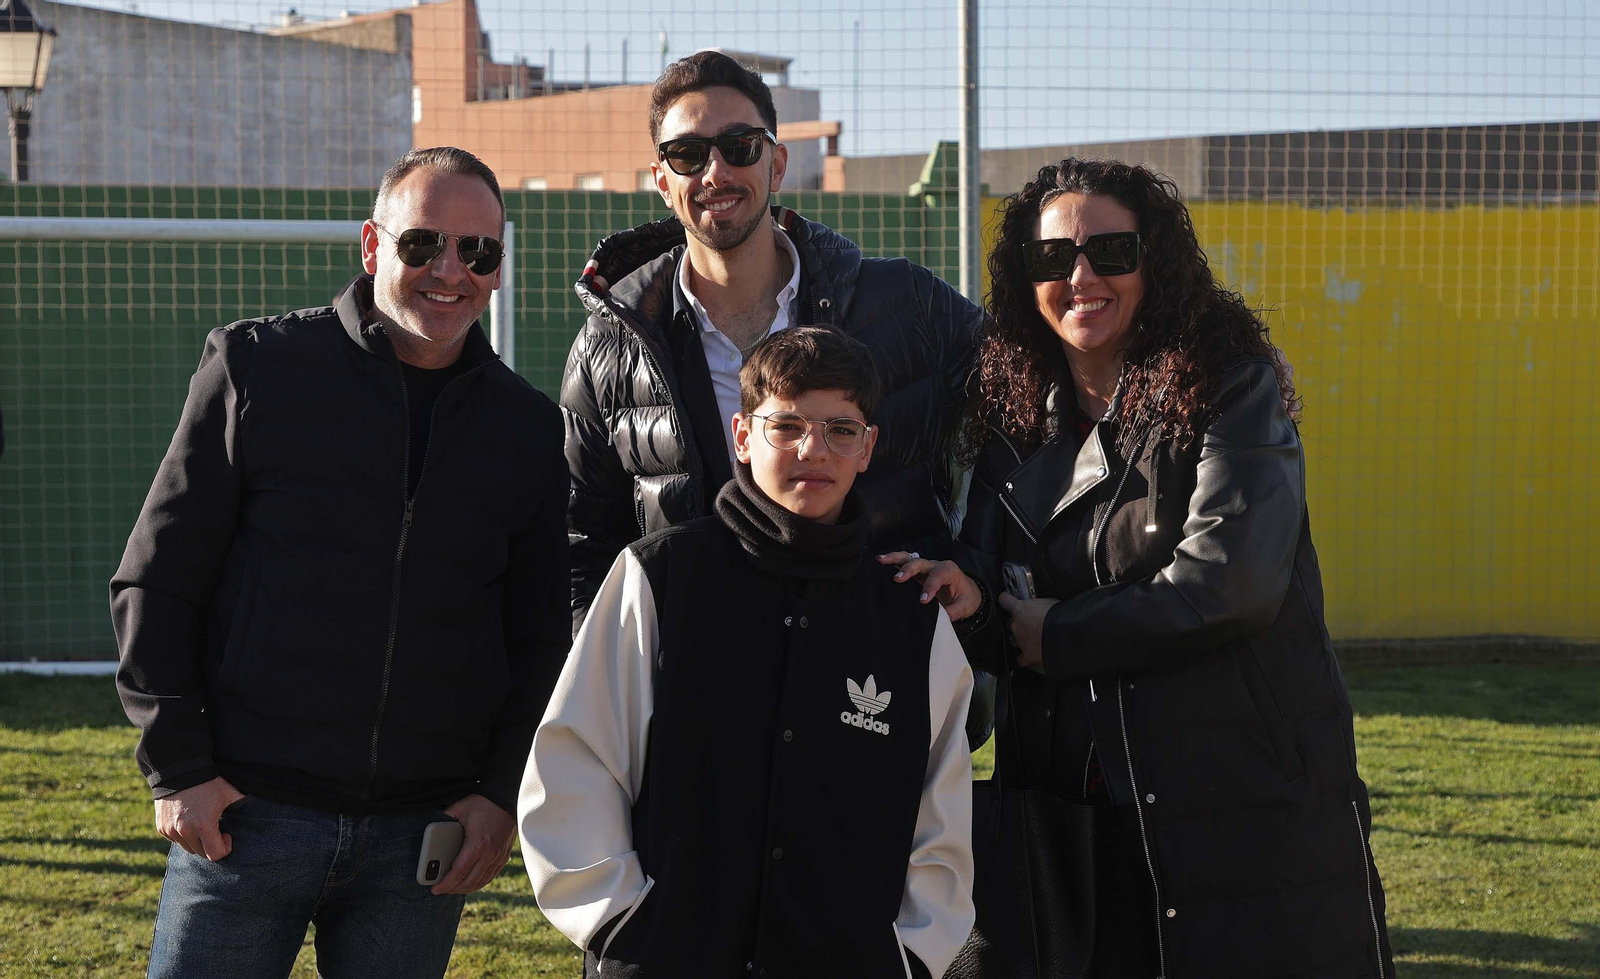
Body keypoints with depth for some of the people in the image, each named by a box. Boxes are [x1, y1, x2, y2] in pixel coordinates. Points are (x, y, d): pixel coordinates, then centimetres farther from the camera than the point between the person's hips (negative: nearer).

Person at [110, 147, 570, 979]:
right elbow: (155, 580, 1)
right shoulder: (255, 368, 1)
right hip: (244, 814, -2)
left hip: (424, 839, 2)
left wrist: (504, 788, 1)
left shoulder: (531, 429, 9)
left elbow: (541, 638, 14)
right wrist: (175, 766, -5)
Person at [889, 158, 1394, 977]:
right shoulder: (1015, 417, 9)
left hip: (1248, 802, -4)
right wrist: (966, 600, -15)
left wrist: (1062, 636, -10)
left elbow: (1233, 577, -18)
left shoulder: (1229, 386, -7)